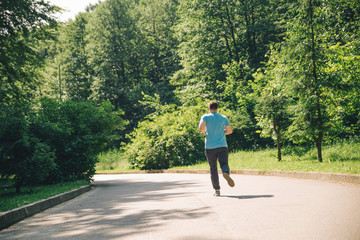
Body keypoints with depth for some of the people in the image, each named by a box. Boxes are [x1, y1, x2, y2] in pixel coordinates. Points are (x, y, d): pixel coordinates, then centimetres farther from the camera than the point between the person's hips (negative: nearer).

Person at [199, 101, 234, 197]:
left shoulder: (205, 117, 2)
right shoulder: (223, 118, 10)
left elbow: (201, 127, -15)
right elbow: (230, 130, 13)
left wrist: (205, 132, 5)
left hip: (210, 147, -1)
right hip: (222, 146, 1)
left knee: (213, 169, 6)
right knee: (224, 164, -2)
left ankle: (217, 190, 2)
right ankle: (226, 173, -39)